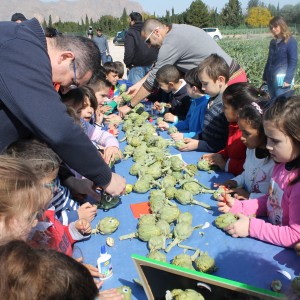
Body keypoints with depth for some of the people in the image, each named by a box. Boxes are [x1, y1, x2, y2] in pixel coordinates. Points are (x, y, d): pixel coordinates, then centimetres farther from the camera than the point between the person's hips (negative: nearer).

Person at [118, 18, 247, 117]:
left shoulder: (171, 42, -20)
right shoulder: (176, 31, 8)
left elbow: (153, 79, -15)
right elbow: (158, 67, 18)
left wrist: (129, 106, -5)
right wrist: (139, 84, 14)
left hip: (229, 81, -9)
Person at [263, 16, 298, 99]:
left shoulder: (291, 41, -5)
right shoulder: (273, 42, 15)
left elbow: (293, 62, -10)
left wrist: (288, 79, -17)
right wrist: (265, 77, 17)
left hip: (282, 79, -7)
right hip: (271, 79, 7)